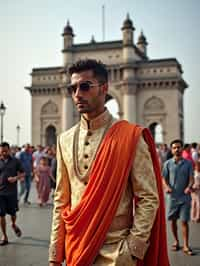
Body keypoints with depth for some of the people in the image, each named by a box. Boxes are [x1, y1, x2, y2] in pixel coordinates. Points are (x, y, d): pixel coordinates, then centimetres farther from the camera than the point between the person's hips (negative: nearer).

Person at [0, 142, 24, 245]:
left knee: (13, 213, 10)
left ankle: (14, 225, 44)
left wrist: (15, 178, -14)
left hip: (12, 192, 0)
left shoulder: (15, 161, 1)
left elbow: (22, 174, 5)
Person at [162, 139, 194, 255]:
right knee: (173, 220, 10)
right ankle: (176, 241, 29)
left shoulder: (188, 163, 1)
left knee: (184, 221, -1)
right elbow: (164, 178, 3)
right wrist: (167, 187, -17)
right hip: (172, 197, 1)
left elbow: (191, 178, -1)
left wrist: (189, 187, -21)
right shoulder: (168, 163, 2)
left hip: (185, 197, -1)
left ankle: (186, 246, 6)